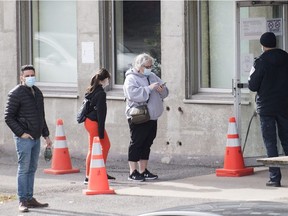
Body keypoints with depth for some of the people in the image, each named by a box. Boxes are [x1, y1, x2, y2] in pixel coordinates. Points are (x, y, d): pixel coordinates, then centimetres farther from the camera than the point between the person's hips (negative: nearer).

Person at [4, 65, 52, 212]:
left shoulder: (37, 92, 16)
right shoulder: (16, 93, -8)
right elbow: (8, 117, -11)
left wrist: (46, 135, 20)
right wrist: (21, 133, -15)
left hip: (36, 138, 7)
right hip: (24, 138, -7)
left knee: (32, 169, 11)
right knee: (23, 169, -7)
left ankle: (29, 199, 17)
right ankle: (23, 201, -4)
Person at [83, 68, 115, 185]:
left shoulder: (91, 90, 9)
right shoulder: (101, 93, -18)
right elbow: (100, 113, -19)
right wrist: (101, 132, -17)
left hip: (89, 121, 10)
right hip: (94, 123, -10)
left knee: (106, 145, 20)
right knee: (93, 149, -4)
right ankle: (88, 177, 0)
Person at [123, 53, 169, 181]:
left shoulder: (152, 76, 15)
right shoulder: (131, 79, -8)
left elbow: (165, 92, 17)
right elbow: (133, 94, -25)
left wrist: (161, 90, -6)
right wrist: (149, 88, -25)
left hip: (152, 117, 8)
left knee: (147, 144, 11)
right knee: (136, 143, -4)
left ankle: (143, 171, 18)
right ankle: (133, 172, -1)